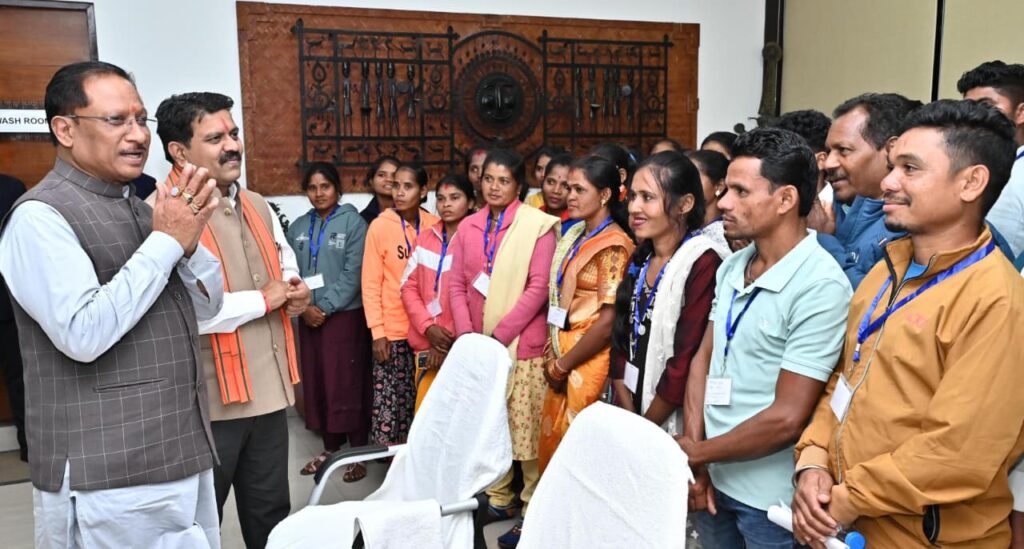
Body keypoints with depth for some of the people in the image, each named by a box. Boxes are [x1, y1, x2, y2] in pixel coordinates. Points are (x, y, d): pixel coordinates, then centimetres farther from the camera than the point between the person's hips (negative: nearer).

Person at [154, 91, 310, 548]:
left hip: (269, 391, 7)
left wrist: (294, 291, -1)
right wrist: (263, 299, -16)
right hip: (209, 400, -7)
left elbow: (287, 267, 24)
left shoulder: (257, 207, 11)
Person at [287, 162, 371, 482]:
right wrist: (304, 307, -8)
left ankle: (357, 452, 9)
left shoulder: (353, 222, -4)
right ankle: (330, 446, 24)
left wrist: (325, 307, -13)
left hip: (344, 315, -5)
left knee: (348, 384, -2)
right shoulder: (298, 227, 11)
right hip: (309, 317, 5)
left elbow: (354, 274, -11)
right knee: (316, 382, 9)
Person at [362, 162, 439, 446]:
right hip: (393, 329, -3)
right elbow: (370, 283, -6)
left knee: (419, 399, 9)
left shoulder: (434, 226, 2)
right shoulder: (380, 226, -6)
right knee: (388, 400, 0)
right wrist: (377, 331, -10)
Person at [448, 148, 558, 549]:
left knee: (526, 430, 0)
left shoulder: (538, 225, -6)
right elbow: (458, 284, 8)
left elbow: (538, 288, -12)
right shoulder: (467, 227, 10)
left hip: (523, 345, -5)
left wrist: (500, 335, -14)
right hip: (479, 346, 5)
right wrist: (467, 334, -5)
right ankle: (499, 498, 30)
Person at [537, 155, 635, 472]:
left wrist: (562, 365, -11)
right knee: (552, 444, 15)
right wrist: (555, 358, 6)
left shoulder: (613, 245, -14)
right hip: (564, 356, 8)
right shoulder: (575, 235, 11)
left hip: (589, 361, -8)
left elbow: (608, 321, -18)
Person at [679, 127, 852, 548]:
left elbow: (786, 418, -22)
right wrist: (696, 461, -5)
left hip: (771, 498, -6)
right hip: (714, 481, 6)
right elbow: (703, 360, 4)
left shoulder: (821, 287, -20)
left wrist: (696, 452, -10)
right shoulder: (731, 268, 3)